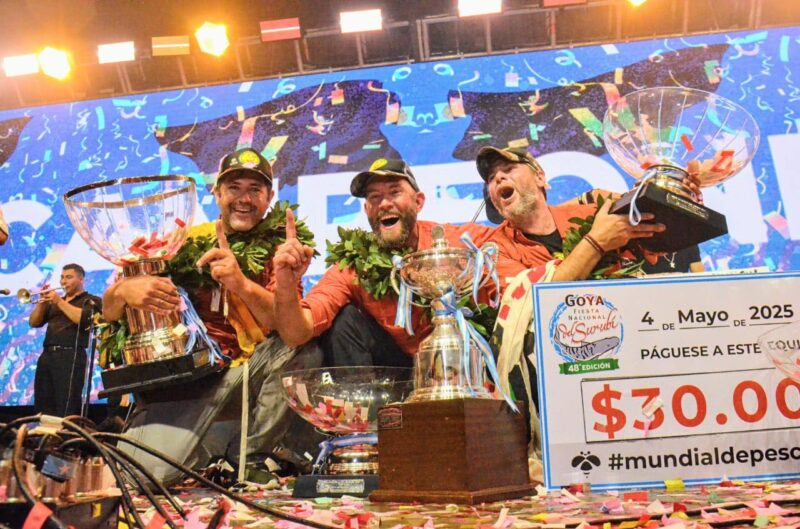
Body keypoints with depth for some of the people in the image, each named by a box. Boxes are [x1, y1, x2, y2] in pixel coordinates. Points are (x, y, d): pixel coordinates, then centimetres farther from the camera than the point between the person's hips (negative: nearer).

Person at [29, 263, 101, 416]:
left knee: (66, 410, -11)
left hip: (71, 356, -6)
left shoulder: (91, 300, 7)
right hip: (47, 355, 6)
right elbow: (34, 323, 17)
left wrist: (60, 302, -9)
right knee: (43, 408, 5)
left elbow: (83, 319, -12)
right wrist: (43, 301, 3)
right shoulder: (54, 302, 24)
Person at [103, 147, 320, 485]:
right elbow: (109, 312, 6)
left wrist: (241, 284, -29)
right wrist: (125, 291, -19)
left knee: (304, 348, -28)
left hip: (250, 375, 1)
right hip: (182, 378, -1)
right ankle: (219, 442, 4)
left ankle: (249, 455, -10)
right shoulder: (186, 241, 8)